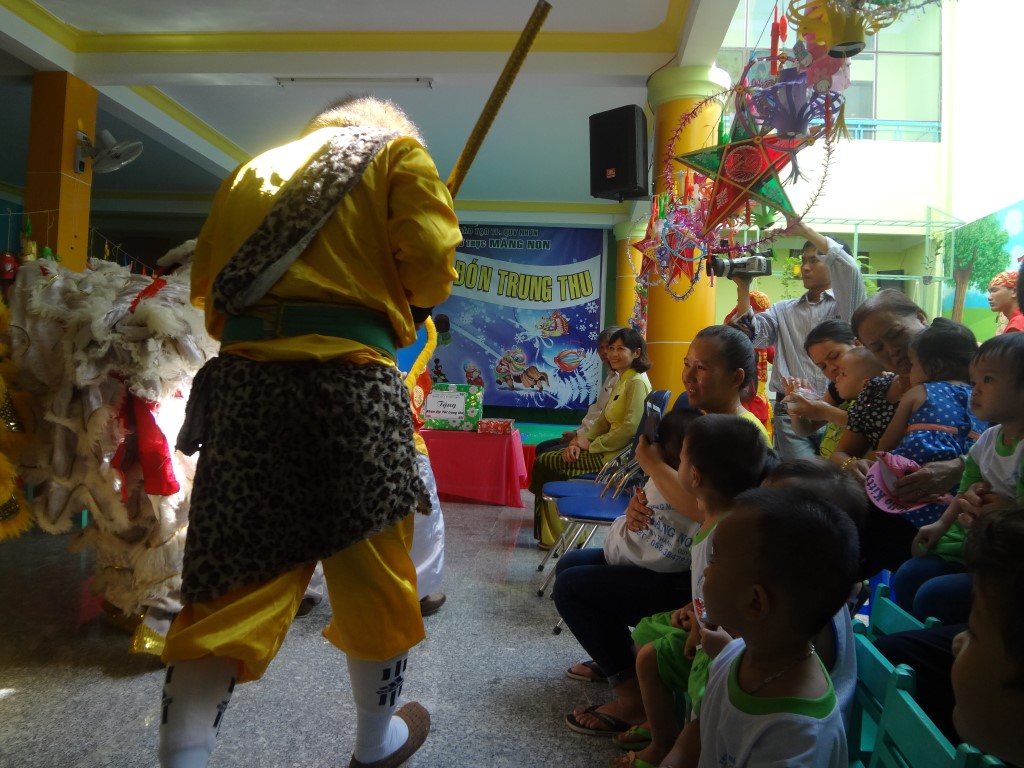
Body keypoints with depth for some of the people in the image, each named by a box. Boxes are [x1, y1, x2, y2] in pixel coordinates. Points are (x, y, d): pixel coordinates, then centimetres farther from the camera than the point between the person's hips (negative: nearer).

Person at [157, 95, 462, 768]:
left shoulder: (254, 169, 25)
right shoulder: (398, 151, 11)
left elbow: (208, 285, 20)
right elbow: (430, 268, -4)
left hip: (243, 379, 5)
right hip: (350, 382, -4)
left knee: (230, 585, 9)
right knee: (375, 578, 13)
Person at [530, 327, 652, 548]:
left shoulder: (636, 382, -15)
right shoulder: (623, 380, 16)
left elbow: (630, 428, -24)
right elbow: (604, 420, 14)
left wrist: (591, 445, -14)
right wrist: (581, 442, -3)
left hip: (616, 456, -10)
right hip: (609, 450, 10)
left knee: (544, 463, -7)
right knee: (544, 460, 6)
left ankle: (555, 536, 6)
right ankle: (553, 532, 11)